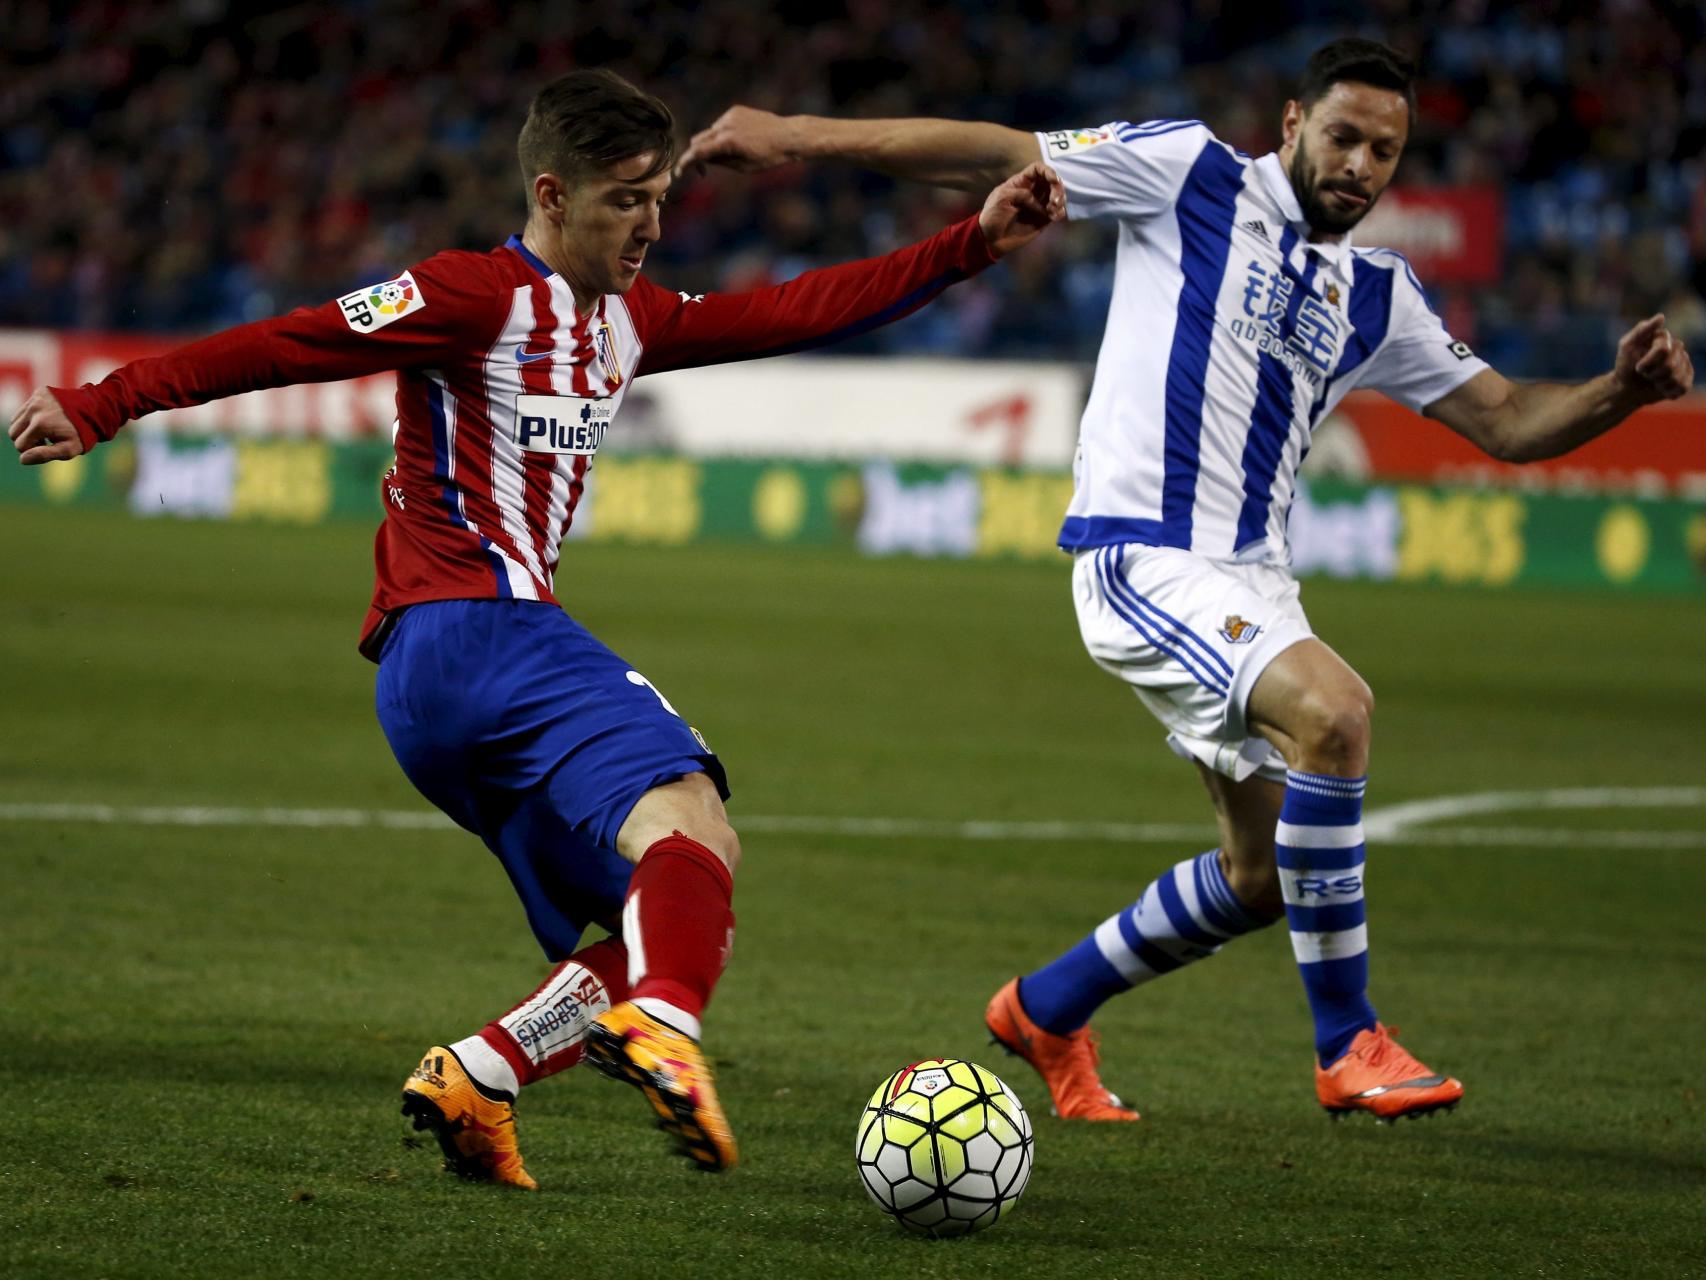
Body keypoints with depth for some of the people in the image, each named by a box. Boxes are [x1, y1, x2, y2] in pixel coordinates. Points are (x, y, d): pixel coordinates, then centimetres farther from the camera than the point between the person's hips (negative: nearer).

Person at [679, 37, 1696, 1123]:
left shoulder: (1381, 298, 15)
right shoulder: (1194, 175, -1)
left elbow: (1508, 422, 17)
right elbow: (1000, 155, -1)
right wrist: (799, 135, -5)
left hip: (1251, 580, 8)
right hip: (1143, 555, -8)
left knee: (1265, 876, 10)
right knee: (1333, 709, -29)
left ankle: (1047, 1012, 33)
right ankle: (1348, 1045, -21)